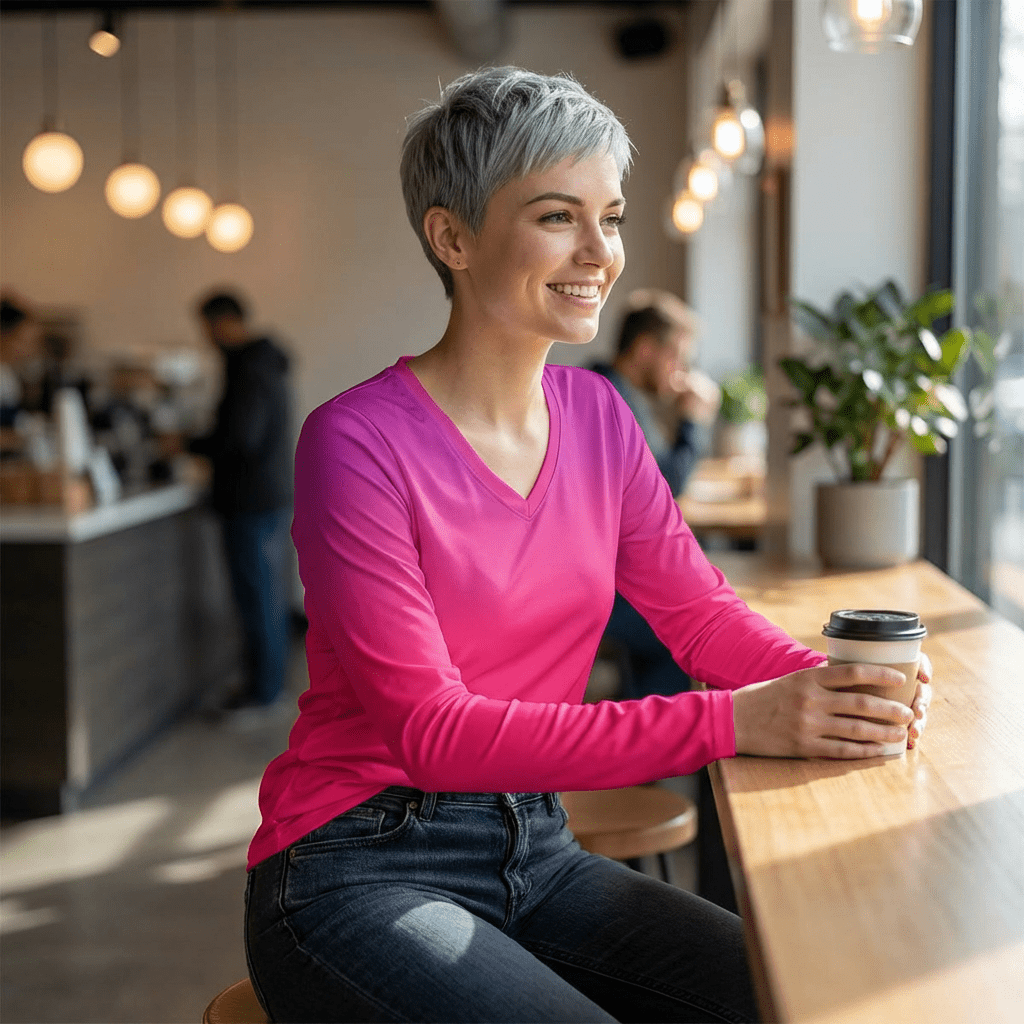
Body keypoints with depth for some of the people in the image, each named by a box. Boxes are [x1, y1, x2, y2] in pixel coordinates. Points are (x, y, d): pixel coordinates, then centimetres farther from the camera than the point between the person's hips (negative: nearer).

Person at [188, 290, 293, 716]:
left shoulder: (249, 370, -18)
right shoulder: (267, 362, 14)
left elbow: (241, 438, -26)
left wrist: (189, 444, -13)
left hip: (251, 501, -10)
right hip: (274, 493, 10)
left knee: (255, 593, -3)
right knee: (269, 590, 16)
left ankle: (262, 688, 3)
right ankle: (271, 676, 25)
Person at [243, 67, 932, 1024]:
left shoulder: (596, 413, 4)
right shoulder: (358, 442, -18)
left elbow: (700, 608, 4)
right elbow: (432, 731, -22)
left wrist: (835, 686, -18)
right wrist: (733, 722, -29)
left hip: (536, 853, 6)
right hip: (360, 871, -6)